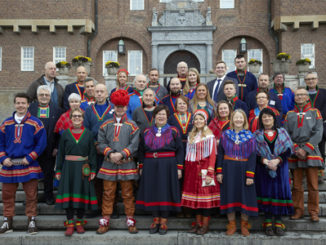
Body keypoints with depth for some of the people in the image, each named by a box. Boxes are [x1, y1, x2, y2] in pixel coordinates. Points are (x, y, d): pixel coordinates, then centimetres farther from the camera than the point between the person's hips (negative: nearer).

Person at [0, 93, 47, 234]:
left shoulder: (35, 123, -1)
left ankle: (31, 221, 14)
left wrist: (29, 158, -11)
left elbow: (41, 144, -3)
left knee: (31, 195, 2)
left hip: (29, 166, -3)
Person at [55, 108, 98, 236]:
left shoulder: (88, 134, 4)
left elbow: (92, 153, 5)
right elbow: (60, 153, 7)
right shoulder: (65, 134, 5)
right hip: (68, 167, 0)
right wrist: (58, 170, 4)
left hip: (83, 169, 0)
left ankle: (79, 222, 18)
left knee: (82, 194, 3)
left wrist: (93, 170, -1)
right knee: (68, 193, -1)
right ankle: (70, 223, 10)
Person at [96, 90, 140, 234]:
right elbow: (101, 143, 3)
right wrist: (110, 153, -13)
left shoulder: (132, 126, 3)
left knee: (128, 194, 6)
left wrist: (121, 154, -16)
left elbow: (134, 145, -5)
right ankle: (105, 222, 15)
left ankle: (130, 221, 17)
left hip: (127, 164, -1)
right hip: (108, 165, 1)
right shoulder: (105, 125, 8)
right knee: (108, 194, 6)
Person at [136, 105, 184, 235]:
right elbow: (141, 151, 13)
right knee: (152, 191, 4)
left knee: (165, 192, 0)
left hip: (168, 167, -2)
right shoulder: (147, 132, 10)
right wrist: (141, 167, 8)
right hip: (150, 167, 3)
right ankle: (155, 220, 17)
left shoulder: (173, 131, 3)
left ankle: (163, 221, 10)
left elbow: (179, 151, 1)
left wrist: (179, 168, -6)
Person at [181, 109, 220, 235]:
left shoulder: (209, 136, -6)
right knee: (195, 196, 9)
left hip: (204, 169, -6)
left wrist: (210, 173, -17)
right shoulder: (191, 135, 14)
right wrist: (186, 169, 7)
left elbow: (212, 155, -11)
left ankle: (205, 225, 8)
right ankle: (198, 223, 19)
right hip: (192, 170, 6)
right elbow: (188, 153, 14)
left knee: (205, 196, -2)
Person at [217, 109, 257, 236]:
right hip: (228, 170, 1)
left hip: (244, 170, -1)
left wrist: (250, 175, -12)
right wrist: (219, 172, -4)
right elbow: (220, 154, 3)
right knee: (230, 196, 3)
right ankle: (232, 224, 17)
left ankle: (244, 225, 19)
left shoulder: (250, 136, 1)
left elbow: (252, 157, -4)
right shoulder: (225, 135, 4)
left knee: (245, 196, 3)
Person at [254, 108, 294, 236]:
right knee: (266, 192, -2)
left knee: (280, 191, -2)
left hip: (280, 168, 1)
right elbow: (254, 153, -1)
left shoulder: (282, 132, 10)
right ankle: (268, 223, 5)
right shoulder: (257, 134, 8)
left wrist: (277, 160, -14)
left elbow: (288, 149, 1)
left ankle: (278, 222, 6)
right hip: (263, 169, -1)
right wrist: (265, 161, -17)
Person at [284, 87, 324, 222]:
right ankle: (298, 211, 15)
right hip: (294, 154, 2)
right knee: (296, 185, 5)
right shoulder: (289, 114, 12)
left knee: (313, 185, 0)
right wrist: (296, 149, -9)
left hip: (311, 152, -1)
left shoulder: (315, 112, 7)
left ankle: (314, 212, 10)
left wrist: (306, 149, -11)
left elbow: (318, 133, -2)